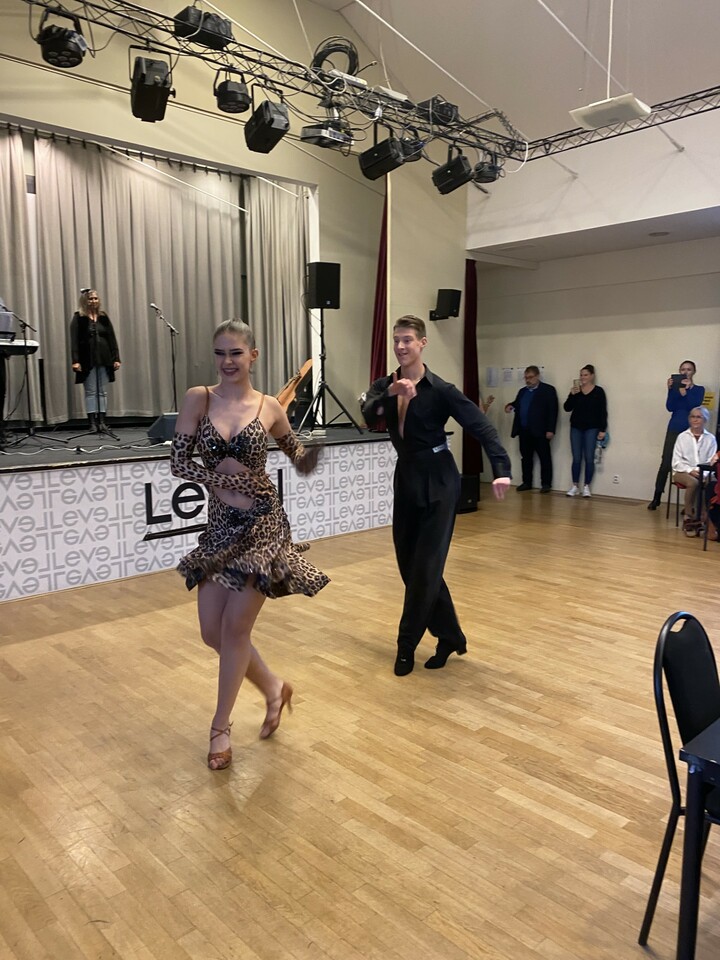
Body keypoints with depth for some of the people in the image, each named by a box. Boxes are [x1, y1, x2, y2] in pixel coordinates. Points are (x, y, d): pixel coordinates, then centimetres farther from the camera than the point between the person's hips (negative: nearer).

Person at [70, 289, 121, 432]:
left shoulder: (104, 317, 12)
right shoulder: (78, 318, 1)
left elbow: (112, 339, 10)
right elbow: (74, 341, -4)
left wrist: (116, 358, 2)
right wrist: (75, 360, -13)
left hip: (104, 359, 3)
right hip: (88, 361, -3)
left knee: (103, 392, 5)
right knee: (90, 392, -1)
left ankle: (102, 421, 9)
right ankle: (92, 423, 1)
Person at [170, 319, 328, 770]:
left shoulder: (270, 407, -3)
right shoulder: (198, 399, -2)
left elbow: (295, 451, 12)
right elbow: (178, 462, -3)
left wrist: (309, 457, -10)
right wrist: (219, 478, -16)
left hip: (263, 522, -3)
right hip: (220, 524, 3)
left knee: (235, 626, -1)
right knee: (213, 631, 7)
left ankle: (221, 727, 20)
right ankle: (273, 686, 33)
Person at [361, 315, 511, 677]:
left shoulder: (440, 389, -11)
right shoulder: (384, 385, 3)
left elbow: (481, 426, -17)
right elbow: (369, 416, -15)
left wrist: (500, 469, -30)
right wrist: (392, 394, -33)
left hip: (437, 481, -6)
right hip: (406, 478, 6)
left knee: (425, 566, -1)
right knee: (409, 563, 10)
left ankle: (406, 645, 15)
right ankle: (450, 636, 25)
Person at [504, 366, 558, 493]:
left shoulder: (548, 390, -2)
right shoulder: (522, 391, 18)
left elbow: (553, 411, -8)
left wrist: (550, 429, -14)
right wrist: (510, 406, -2)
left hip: (540, 431, -6)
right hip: (524, 431, 6)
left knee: (544, 457, 0)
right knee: (525, 457, 10)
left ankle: (546, 483, 5)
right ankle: (527, 482, 17)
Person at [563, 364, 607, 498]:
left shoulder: (598, 391, -2)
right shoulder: (576, 390, 6)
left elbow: (603, 412, -3)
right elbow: (567, 408, 0)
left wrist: (602, 430, -8)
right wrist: (572, 394, -13)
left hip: (592, 428, -2)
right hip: (576, 428, 3)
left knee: (589, 458, -2)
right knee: (576, 458, 3)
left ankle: (586, 487, 6)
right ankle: (575, 486, 9)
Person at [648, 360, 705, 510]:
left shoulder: (699, 389, 5)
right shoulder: (675, 387, 7)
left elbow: (694, 406, -12)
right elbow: (670, 407, -6)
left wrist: (687, 390, -19)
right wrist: (670, 389, -15)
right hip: (674, 429, 1)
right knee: (665, 463, -4)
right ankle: (656, 498, 3)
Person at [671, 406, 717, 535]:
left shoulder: (711, 439, 10)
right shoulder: (682, 437, 8)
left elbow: (712, 461, 4)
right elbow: (677, 461, 3)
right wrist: (690, 470, -12)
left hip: (704, 473, 1)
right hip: (683, 472, -1)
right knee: (693, 483, -36)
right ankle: (689, 518, -24)